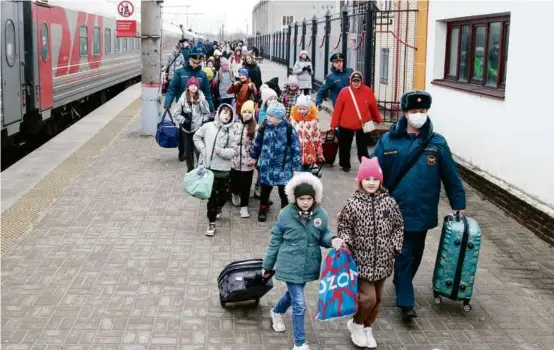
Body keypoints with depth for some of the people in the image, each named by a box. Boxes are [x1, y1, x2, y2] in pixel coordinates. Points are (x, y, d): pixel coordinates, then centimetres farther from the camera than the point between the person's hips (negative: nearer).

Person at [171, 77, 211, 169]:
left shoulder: (201, 98, -9)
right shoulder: (183, 99, -8)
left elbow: (207, 112, 4)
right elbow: (175, 113, -2)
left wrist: (203, 121, -5)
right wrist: (183, 120, -10)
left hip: (198, 129, -2)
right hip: (186, 129, 2)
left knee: (199, 149, -8)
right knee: (188, 150, 12)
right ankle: (190, 169, 27)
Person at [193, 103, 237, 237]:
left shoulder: (230, 132, -4)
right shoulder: (208, 126, -3)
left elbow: (233, 151, -3)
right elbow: (197, 137, 11)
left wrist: (222, 151, -21)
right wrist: (202, 148, -1)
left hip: (223, 169, 1)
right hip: (208, 167, -1)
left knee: (222, 194, 13)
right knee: (212, 195, 4)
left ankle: (217, 209, 46)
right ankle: (211, 223, 15)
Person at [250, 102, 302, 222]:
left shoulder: (289, 129, -14)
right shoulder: (265, 127, -4)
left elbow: (295, 149, -9)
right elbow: (258, 144, 12)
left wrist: (296, 168, -9)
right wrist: (253, 156, 22)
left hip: (283, 167, -3)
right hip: (266, 166, 3)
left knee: (284, 192, 6)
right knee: (265, 190, 16)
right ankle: (263, 210, 38)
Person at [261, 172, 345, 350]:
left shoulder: (321, 215, -9)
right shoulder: (286, 214, -14)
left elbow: (323, 236, 5)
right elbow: (275, 241, -4)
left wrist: (332, 240, -20)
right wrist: (267, 265, 3)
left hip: (309, 266, 4)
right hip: (290, 266, -4)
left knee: (293, 294, 26)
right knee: (299, 304, -5)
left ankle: (277, 312, 59)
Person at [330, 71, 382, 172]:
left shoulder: (368, 91, -5)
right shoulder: (344, 92, -8)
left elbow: (374, 107, 6)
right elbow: (338, 108, -6)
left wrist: (378, 120, 16)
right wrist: (334, 124, -5)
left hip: (363, 125, 0)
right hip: (346, 125, 1)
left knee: (362, 147, 3)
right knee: (345, 146, 14)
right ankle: (345, 165, 31)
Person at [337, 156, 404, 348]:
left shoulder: (389, 201, -1)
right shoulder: (353, 203, -9)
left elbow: (398, 226, 7)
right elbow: (344, 227, -1)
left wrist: (395, 247, -1)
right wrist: (346, 242, -18)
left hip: (382, 261, 4)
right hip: (361, 260, -4)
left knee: (377, 298, 14)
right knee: (368, 297, -9)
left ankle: (367, 328, 35)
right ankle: (356, 324, 19)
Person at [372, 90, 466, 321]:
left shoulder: (437, 143, -3)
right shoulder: (388, 141, -7)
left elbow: (451, 176, 3)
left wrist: (458, 205, 4)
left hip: (423, 211, 3)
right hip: (397, 211, -3)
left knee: (415, 254, 18)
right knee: (403, 255, -2)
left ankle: (401, 284, 42)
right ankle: (406, 303, 4)